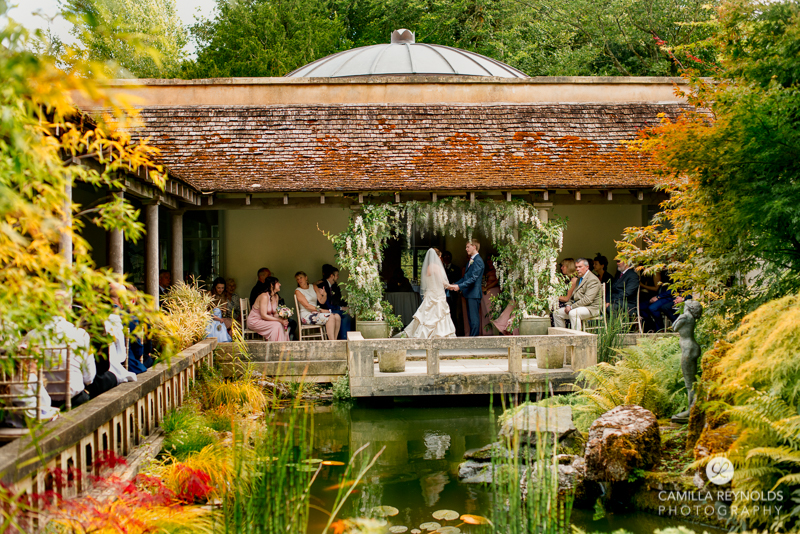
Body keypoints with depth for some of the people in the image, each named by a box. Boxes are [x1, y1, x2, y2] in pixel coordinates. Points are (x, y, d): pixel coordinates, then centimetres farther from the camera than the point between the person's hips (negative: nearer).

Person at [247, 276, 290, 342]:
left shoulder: (276, 296, 5)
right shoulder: (264, 296, -22)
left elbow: (275, 314, 5)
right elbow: (263, 315, -25)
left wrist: (282, 319, -17)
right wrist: (280, 320, -26)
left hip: (264, 321, 8)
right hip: (255, 321, -8)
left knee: (283, 325, -16)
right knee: (276, 325, -28)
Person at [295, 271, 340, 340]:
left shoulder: (314, 287, 15)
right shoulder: (298, 291, -1)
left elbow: (321, 301, 8)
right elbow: (307, 306, -10)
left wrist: (324, 295, -14)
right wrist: (321, 310, -16)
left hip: (316, 313, 6)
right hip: (307, 316, -6)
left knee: (337, 317, -21)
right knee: (331, 317, -29)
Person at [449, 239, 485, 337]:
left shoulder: (478, 261, -12)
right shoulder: (471, 260, 19)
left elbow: (473, 278, -21)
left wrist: (459, 286, -26)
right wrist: (455, 285, 13)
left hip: (474, 293, -10)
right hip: (469, 293, 10)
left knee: (474, 317, -8)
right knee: (471, 317, 12)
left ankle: (474, 337, -6)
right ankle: (472, 336, 16)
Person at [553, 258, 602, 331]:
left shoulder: (593, 280, -13)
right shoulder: (579, 279, 19)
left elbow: (587, 300, -22)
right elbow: (573, 295, 23)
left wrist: (572, 307, -20)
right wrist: (568, 305, 1)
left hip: (590, 308, -10)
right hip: (577, 306, 10)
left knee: (573, 313, -36)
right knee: (557, 313, 3)